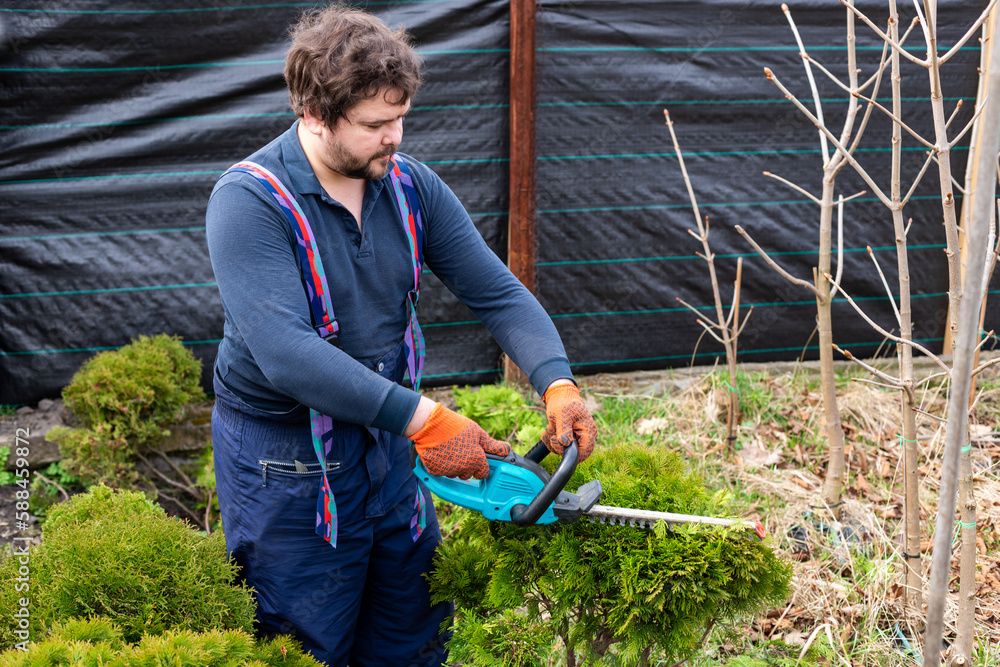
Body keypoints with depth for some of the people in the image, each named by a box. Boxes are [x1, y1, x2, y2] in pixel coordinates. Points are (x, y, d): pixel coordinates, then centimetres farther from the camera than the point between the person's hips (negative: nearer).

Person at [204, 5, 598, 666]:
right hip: (285, 462, -5)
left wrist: (558, 384, -18)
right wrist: (421, 418, -34)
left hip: (388, 440, 6)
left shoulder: (411, 186, -2)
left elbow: (499, 294, -1)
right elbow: (285, 352, -32)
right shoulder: (249, 201, -21)